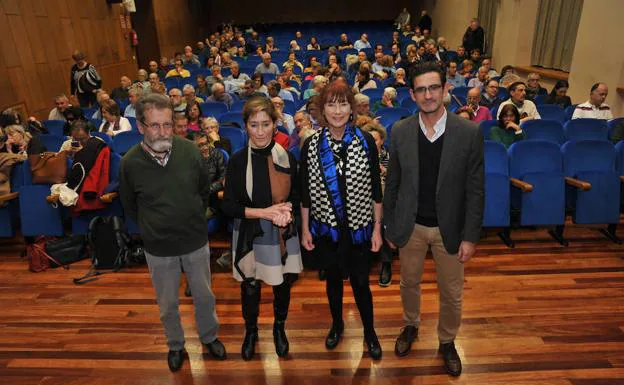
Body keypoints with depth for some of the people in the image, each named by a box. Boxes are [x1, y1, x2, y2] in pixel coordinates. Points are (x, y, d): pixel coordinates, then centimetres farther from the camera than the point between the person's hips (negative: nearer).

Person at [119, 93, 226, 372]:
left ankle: (209, 337, 45)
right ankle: (175, 345, 45)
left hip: (196, 242, 1)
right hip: (158, 249, 0)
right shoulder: (130, 162, -16)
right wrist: (155, 227, 6)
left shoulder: (190, 150, -15)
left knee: (204, 297, 19)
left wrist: (193, 220, 8)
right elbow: (130, 207, 2)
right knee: (167, 305, 18)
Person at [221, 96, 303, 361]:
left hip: (281, 233, 1)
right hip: (250, 235, -1)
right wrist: (263, 212, -19)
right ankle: (250, 331, 43)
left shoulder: (286, 158, -5)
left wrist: (286, 208, -16)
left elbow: (295, 196, 6)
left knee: (282, 285, 15)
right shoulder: (238, 160, -9)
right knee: (250, 288, 13)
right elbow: (228, 205, -9)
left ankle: (279, 328, 45)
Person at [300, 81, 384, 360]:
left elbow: (376, 189, -4)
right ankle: (337, 324, 44)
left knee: (361, 282, 10)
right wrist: (305, 229, 2)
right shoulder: (311, 144, -6)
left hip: (358, 227, -1)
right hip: (326, 228, 1)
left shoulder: (366, 141, -9)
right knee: (333, 279, 19)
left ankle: (370, 332, 36)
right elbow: (305, 191, 0)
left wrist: (377, 228, -3)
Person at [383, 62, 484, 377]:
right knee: (409, 283, 20)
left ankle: (447, 341, 41)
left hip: (449, 227, -1)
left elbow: (475, 190, -8)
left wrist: (470, 236, -8)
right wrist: (389, 226, 3)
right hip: (410, 225, 1)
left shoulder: (469, 133, -11)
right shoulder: (400, 132, -6)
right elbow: (392, 184, 1)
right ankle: (410, 326, 49)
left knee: (451, 294, 15)